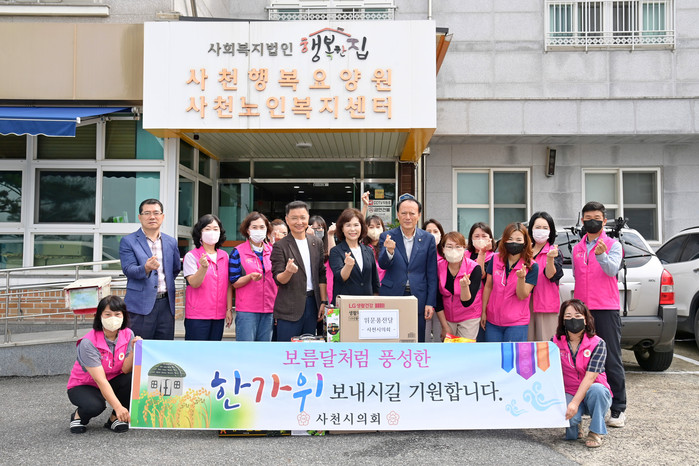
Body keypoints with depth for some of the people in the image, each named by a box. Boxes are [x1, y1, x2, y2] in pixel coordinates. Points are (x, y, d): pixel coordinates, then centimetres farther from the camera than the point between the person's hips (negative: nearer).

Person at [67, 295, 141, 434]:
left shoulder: (127, 335, -12)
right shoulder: (88, 343, -26)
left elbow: (125, 370, -18)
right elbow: (100, 380, -31)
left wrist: (134, 350, -35)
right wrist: (118, 407, -39)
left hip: (112, 383, 4)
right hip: (83, 386, -4)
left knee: (133, 379, -27)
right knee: (95, 406, -35)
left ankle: (114, 418, -5)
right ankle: (78, 415, 2)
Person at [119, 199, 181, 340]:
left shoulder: (171, 242, 13)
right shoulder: (128, 241, 0)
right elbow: (128, 269, -11)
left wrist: (168, 285, 13)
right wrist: (146, 268, -29)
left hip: (166, 304, 4)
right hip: (141, 305, -4)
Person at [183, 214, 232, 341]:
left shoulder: (224, 256, 10)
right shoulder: (191, 256, -3)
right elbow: (194, 283, -12)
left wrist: (229, 309, 10)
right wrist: (203, 267, -29)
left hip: (219, 315, 4)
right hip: (197, 316, -4)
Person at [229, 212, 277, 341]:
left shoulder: (272, 251, 12)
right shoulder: (238, 252, 0)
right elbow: (234, 283, -2)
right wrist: (250, 277, -21)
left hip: (269, 310, 4)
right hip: (246, 311, -4)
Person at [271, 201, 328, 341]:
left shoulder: (317, 243, 11)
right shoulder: (280, 246, -4)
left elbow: (322, 274, 13)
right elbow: (278, 279, -7)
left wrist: (323, 301, 8)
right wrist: (288, 272, -28)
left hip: (312, 303, 4)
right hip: (290, 307, -4)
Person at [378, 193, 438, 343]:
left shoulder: (428, 239, 4)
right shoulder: (387, 237, 2)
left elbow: (432, 274, 5)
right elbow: (383, 265, -8)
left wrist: (430, 303, 1)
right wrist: (389, 251, -29)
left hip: (418, 298, 1)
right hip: (392, 297, 0)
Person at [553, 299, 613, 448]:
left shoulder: (598, 344, -12)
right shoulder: (556, 342, -4)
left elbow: (590, 377, -21)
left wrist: (575, 402, -31)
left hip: (594, 395, -1)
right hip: (569, 393, 1)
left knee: (595, 389, -36)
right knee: (567, 415, -32)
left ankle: (595, 432, -11)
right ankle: (574, 427, 9)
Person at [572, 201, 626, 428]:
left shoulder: (613, 245, 0)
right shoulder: (577, 249, 15)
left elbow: (612, 269, -18)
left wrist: (601, 255, -37)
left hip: (606, 309, -5)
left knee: (611, 360, -2)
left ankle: (618, 409, 5)